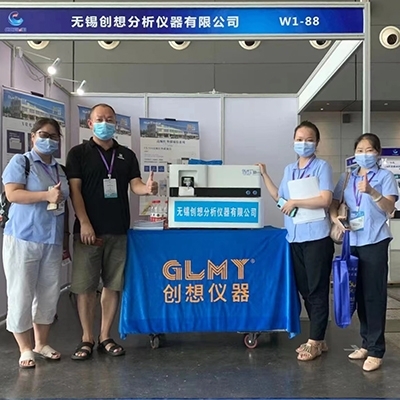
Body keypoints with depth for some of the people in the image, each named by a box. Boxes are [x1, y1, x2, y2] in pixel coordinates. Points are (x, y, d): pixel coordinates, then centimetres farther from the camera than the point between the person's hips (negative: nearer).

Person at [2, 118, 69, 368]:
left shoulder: (60, 170, 15)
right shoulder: (20, 162, -2)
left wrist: (65, 239, 16)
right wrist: (46, 195, -24)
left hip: (52, 241, 6)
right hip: (23, 239, -5)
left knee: (49, 293, 10)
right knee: (21, 294, 0)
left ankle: (42, 343, 24)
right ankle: (25, 349, 13)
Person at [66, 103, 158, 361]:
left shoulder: (127, 155, 13)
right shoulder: (79, 153, 4)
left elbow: (135, 185, 3)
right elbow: (74, 189, -4)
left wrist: (147, 188, -21)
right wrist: (84, 224, -14)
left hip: (118, 231, 3)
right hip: (88, 230, -3)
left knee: (113, 285, 7)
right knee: (85, 286, 1)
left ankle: (105, 337, 19)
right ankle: (87, 338, 14)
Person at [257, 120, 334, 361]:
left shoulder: (322, 167, -6)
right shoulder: (289, 170, 14)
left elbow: (325, 200, -16)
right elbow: (280, 198, 21)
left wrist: (295, 202, -11)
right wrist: (264, 175, 19)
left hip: (317, 238, -7)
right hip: (295, 238, 7)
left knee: (317, 291, 2)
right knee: (305, 290, 13)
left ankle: (315, 342, 13)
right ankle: (318, 339, 26)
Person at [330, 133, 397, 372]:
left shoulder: (385, 176, -2)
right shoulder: (347, 178, 11)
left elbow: (390, 208, -13)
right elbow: (335, 203, 9)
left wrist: (371, 192, -30)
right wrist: (334, 217, -13)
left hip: (375, 242, -5)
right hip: (353, 241, 5)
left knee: (374, 294, -4)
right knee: (359, 293, 11)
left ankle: (376, 350, 4)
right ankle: (366, 343, 24)